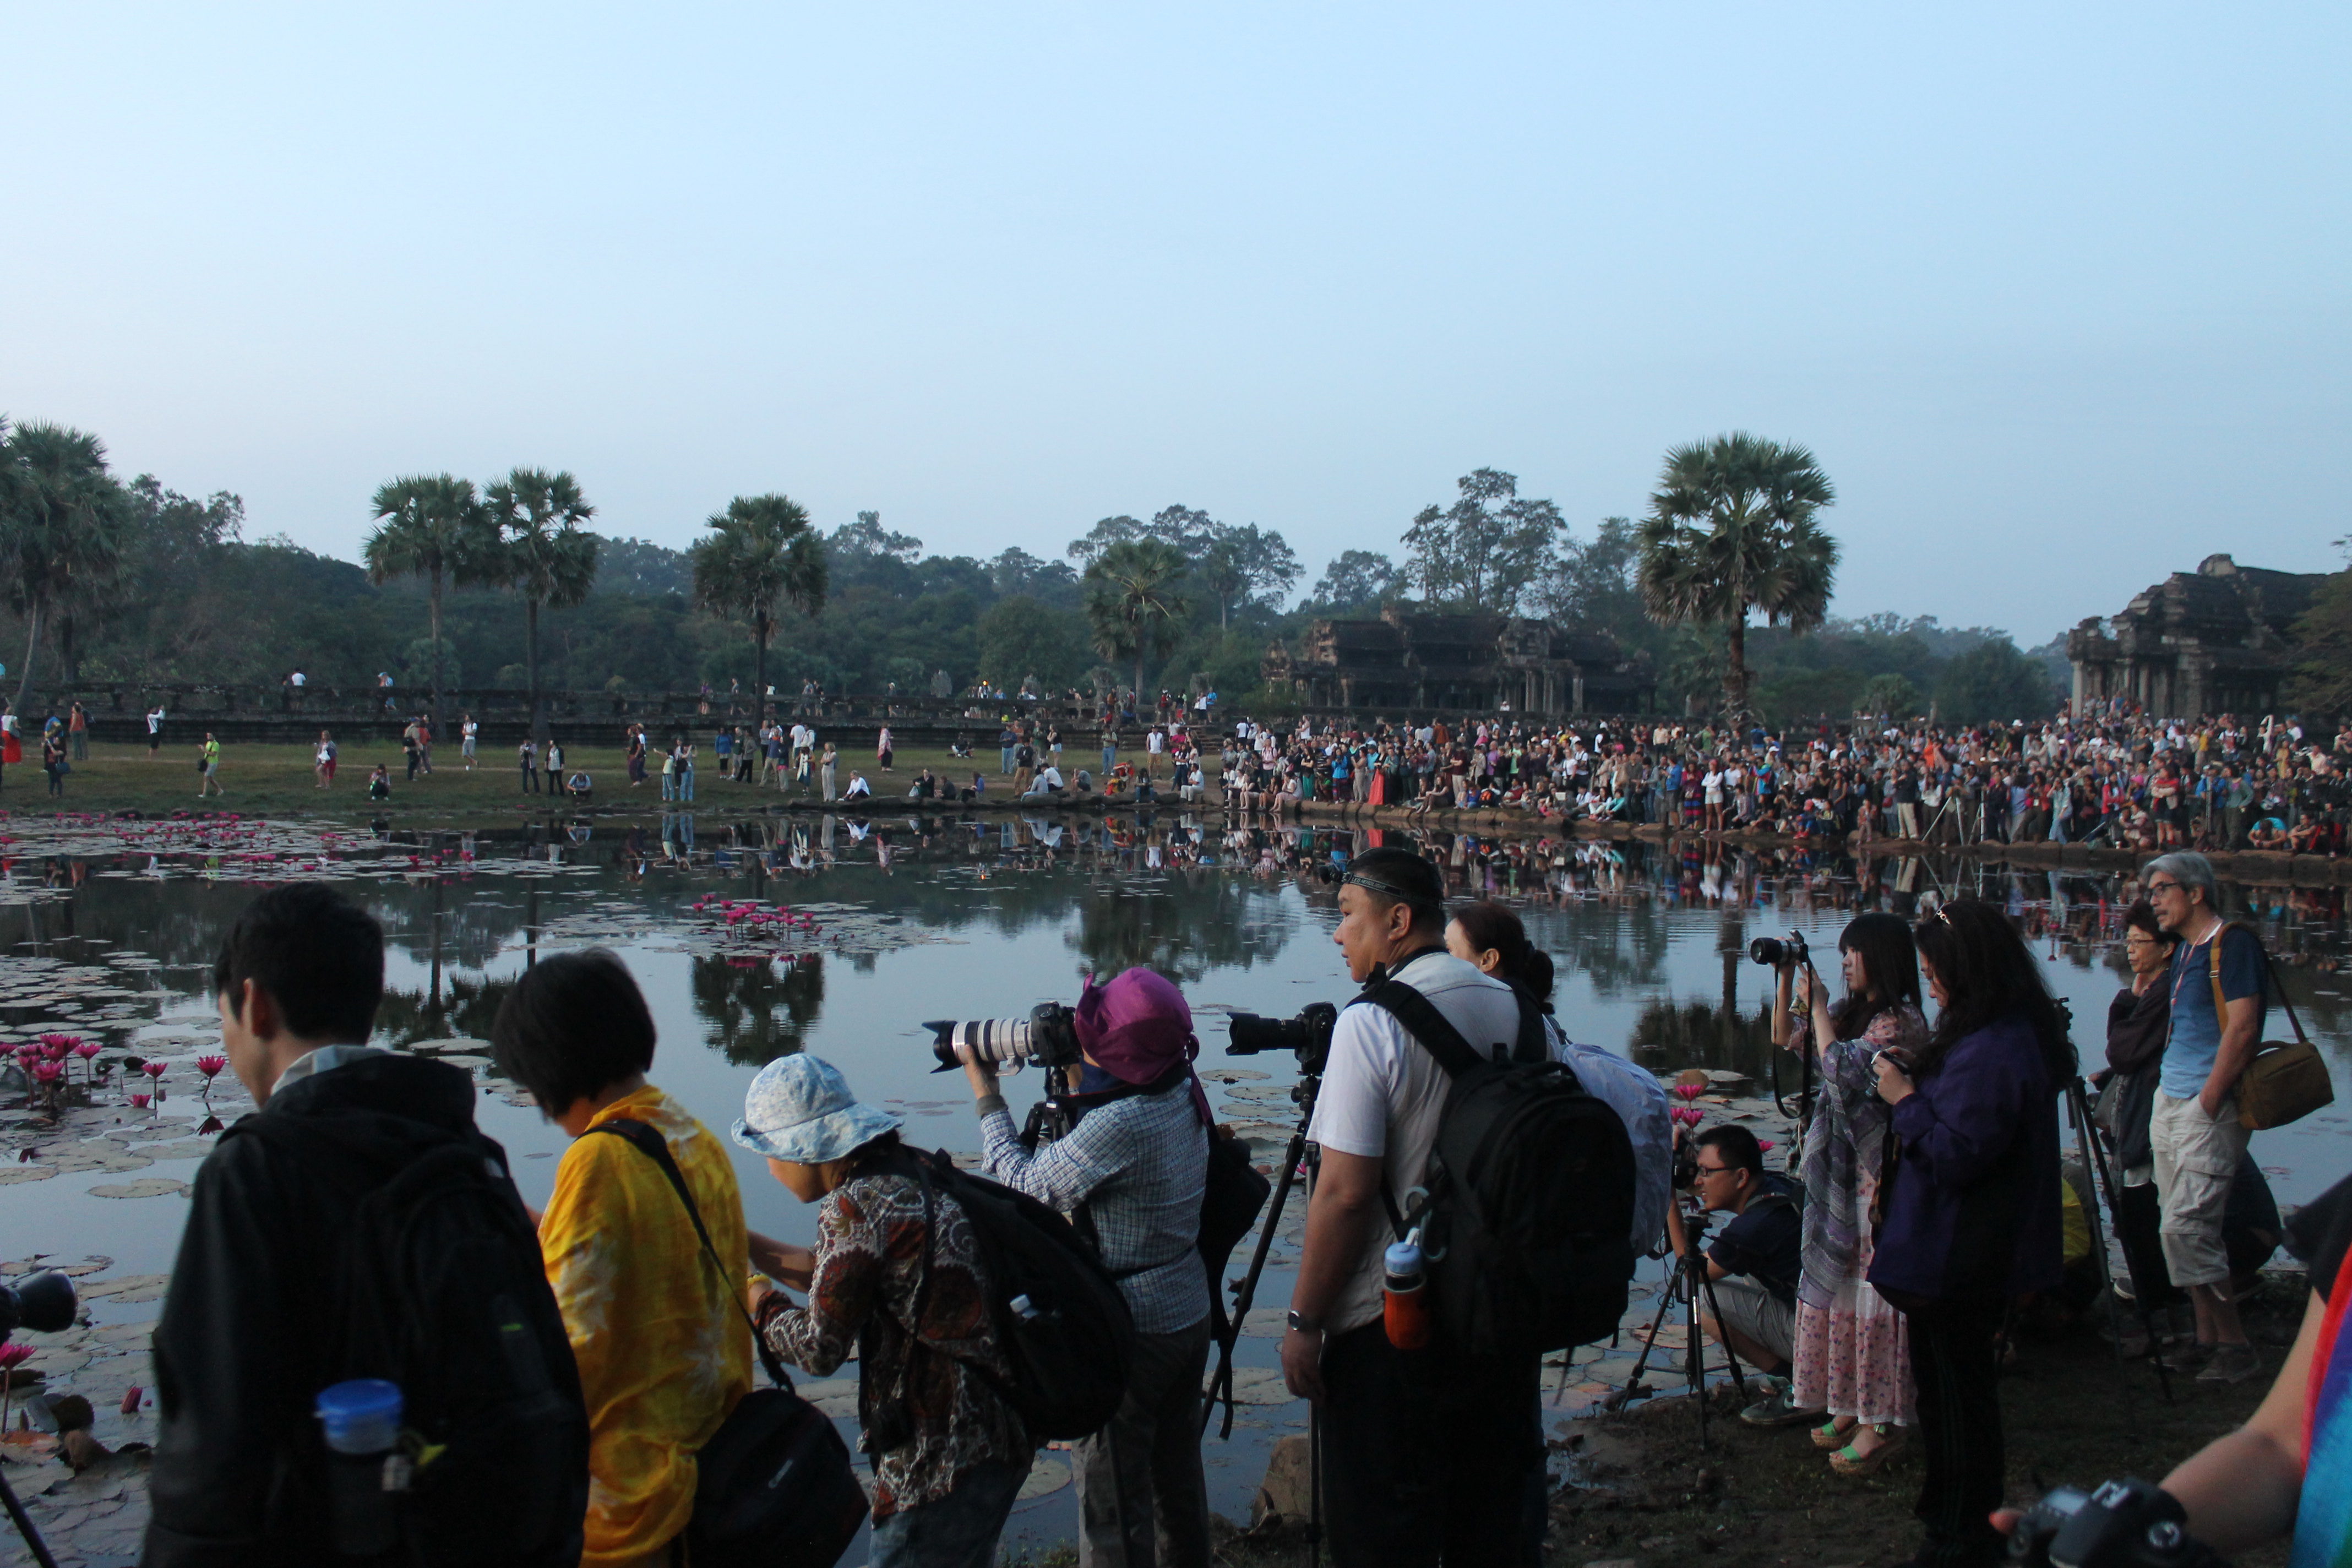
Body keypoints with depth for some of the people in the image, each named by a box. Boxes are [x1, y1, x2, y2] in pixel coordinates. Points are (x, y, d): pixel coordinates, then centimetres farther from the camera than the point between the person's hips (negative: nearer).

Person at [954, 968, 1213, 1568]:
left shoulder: (1118, 1125, -27)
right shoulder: (1184, 1094, -3)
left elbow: (1023, 1187, -14)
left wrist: (986, 1094, -5)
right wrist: (1072, 1071, 3)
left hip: (1128, 1331, -8)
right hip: (1191, 1316, 8)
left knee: (1113, 1501, 4)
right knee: (1178, 1477, 22)